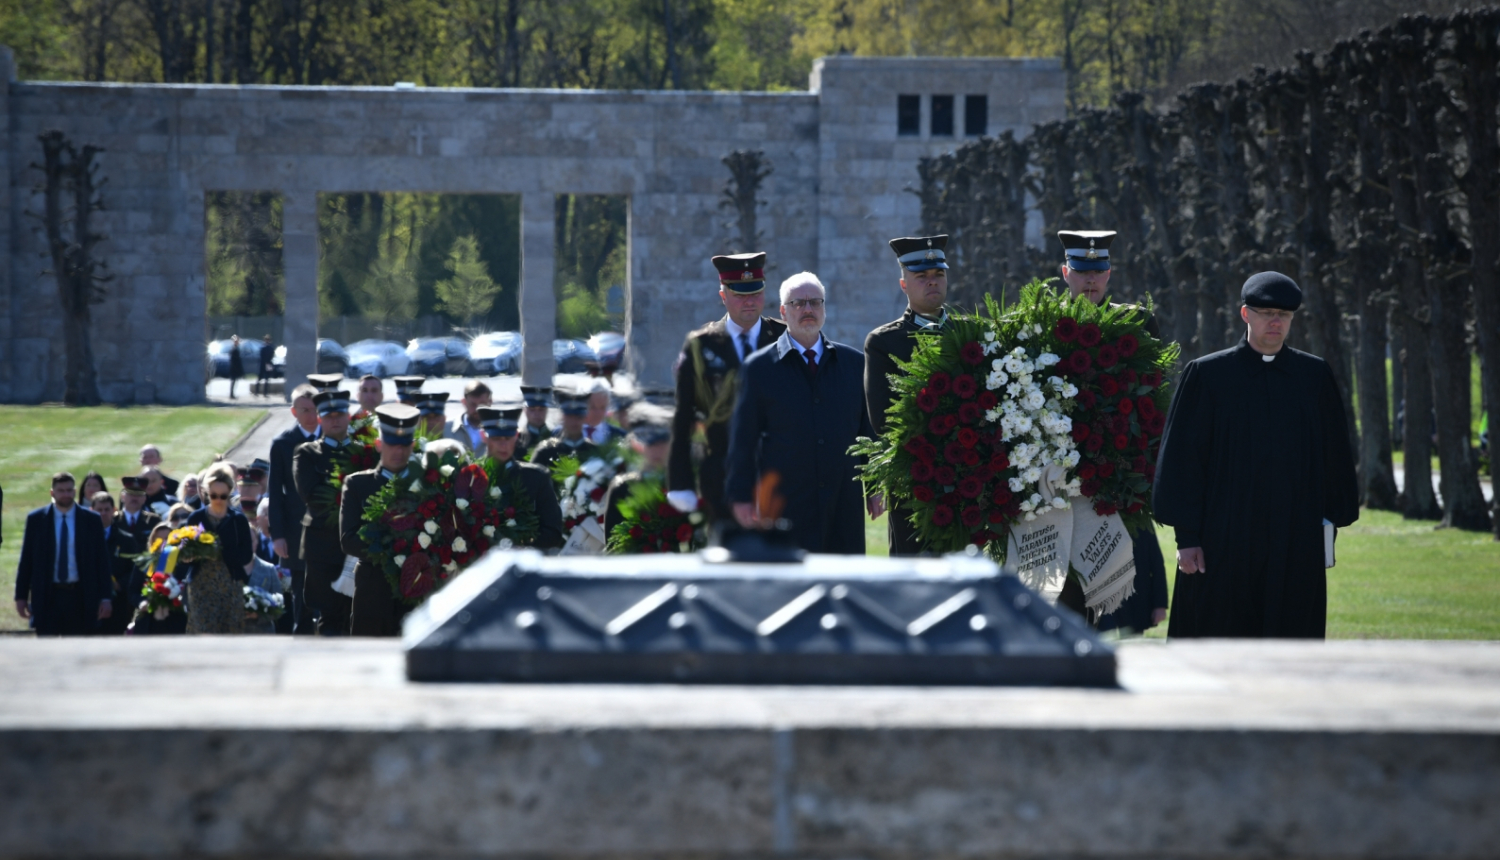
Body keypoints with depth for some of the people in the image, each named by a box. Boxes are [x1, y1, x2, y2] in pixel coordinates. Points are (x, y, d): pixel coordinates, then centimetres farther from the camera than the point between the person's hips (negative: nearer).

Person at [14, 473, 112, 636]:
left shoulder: (91, 520, 3)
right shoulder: (36, 519, 3)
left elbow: (102, 561, 4)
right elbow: (26, 561, 6)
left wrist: (105, 597, -2)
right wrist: (21, 596, 1)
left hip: (80, 597, 0)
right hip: (47, 596, 0)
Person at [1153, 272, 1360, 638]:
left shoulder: (1315, 376, 8)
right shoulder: (1206, 375, 0)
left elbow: (1334, 455, 12)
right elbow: (1182, 458, -1)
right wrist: (1187, 536, -6)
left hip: (1296, 547, 2)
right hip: (1224, 544, -2)